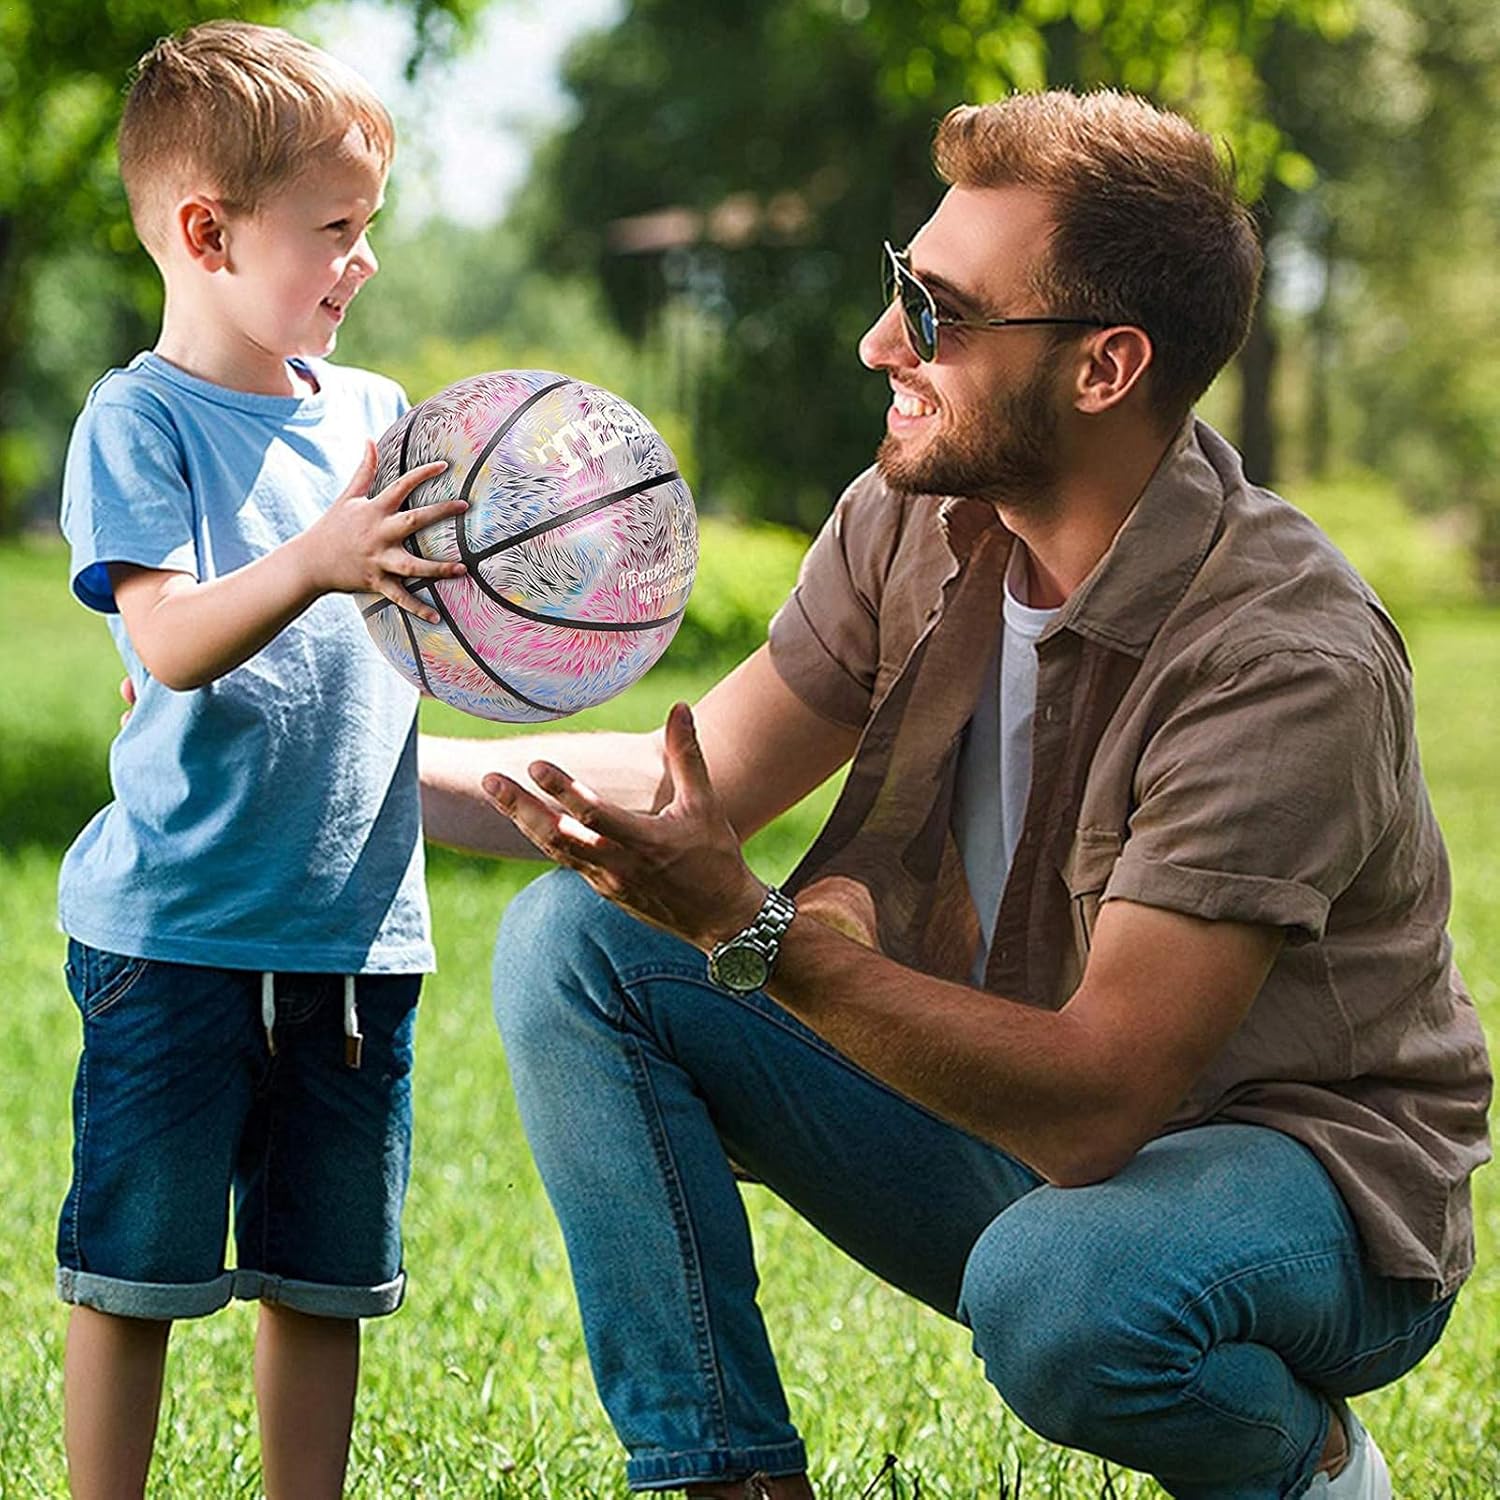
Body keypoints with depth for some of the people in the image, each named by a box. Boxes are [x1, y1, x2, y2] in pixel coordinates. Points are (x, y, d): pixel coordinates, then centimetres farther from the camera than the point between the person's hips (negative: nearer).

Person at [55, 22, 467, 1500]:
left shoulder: (373, 413, 11)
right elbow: (171, 643, -19)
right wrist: (314, 561, -35)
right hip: (180, 928, -5)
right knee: (134, 1267, 0)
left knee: (326, 1276, 12)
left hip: (355, 926, 6)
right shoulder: (138, 423, -6)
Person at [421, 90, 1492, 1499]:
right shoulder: (917, 519, -6)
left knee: (1057, 1286, -41)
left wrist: (749, 930, -39)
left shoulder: (1292, 659, -28)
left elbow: (1096, 1102, -33)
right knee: (569, 940, -7)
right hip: (1004, 1093, 7)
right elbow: (706, 776, 7)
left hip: (1300, 1175, -6)